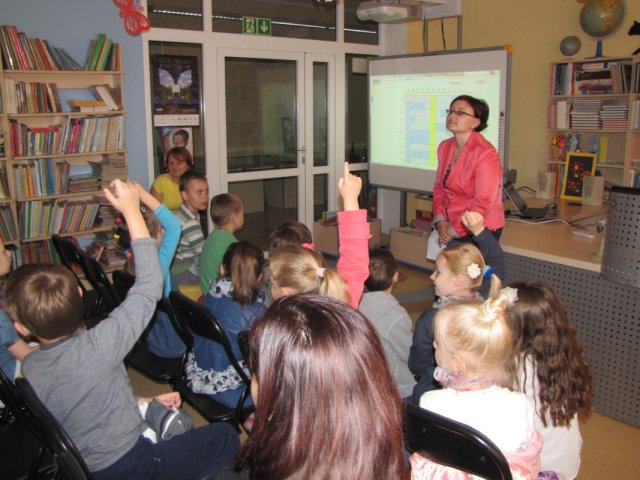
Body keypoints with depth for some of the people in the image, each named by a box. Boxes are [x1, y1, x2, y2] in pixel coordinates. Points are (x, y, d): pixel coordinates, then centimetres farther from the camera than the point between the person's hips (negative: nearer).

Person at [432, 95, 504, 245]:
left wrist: (453, 231, -17)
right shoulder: (445, 147, 4)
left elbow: (484, 202, -21)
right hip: (449, 228, 6)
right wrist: (440, 221, -4)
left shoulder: (485, 154, -18)